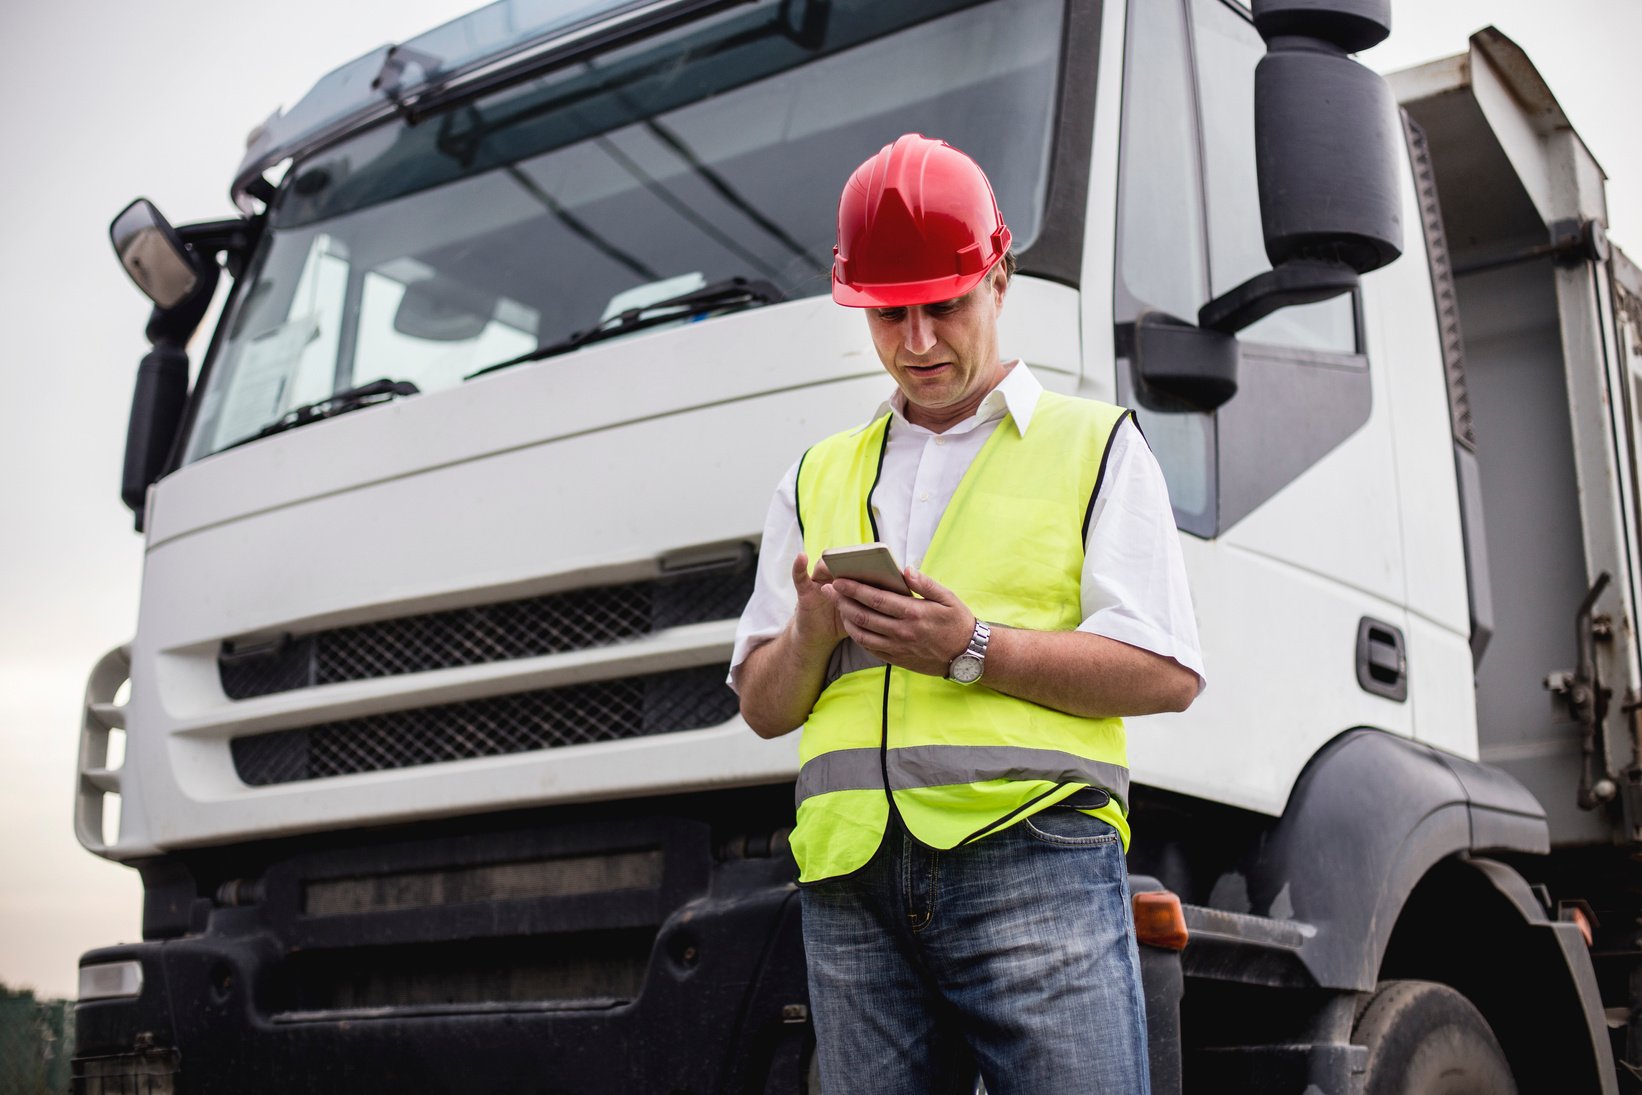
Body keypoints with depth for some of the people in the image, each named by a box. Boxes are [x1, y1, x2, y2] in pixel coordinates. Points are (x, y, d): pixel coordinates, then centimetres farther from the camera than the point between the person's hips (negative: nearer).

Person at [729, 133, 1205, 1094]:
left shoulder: (1095, 447, 11)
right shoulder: (819, 479, 22)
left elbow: (1168, 674, 1)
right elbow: (762, 707, 20)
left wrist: (970, 648, -10)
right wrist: (811, 634, -2)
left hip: (1033, 858, -3)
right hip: (851, 882, 4)